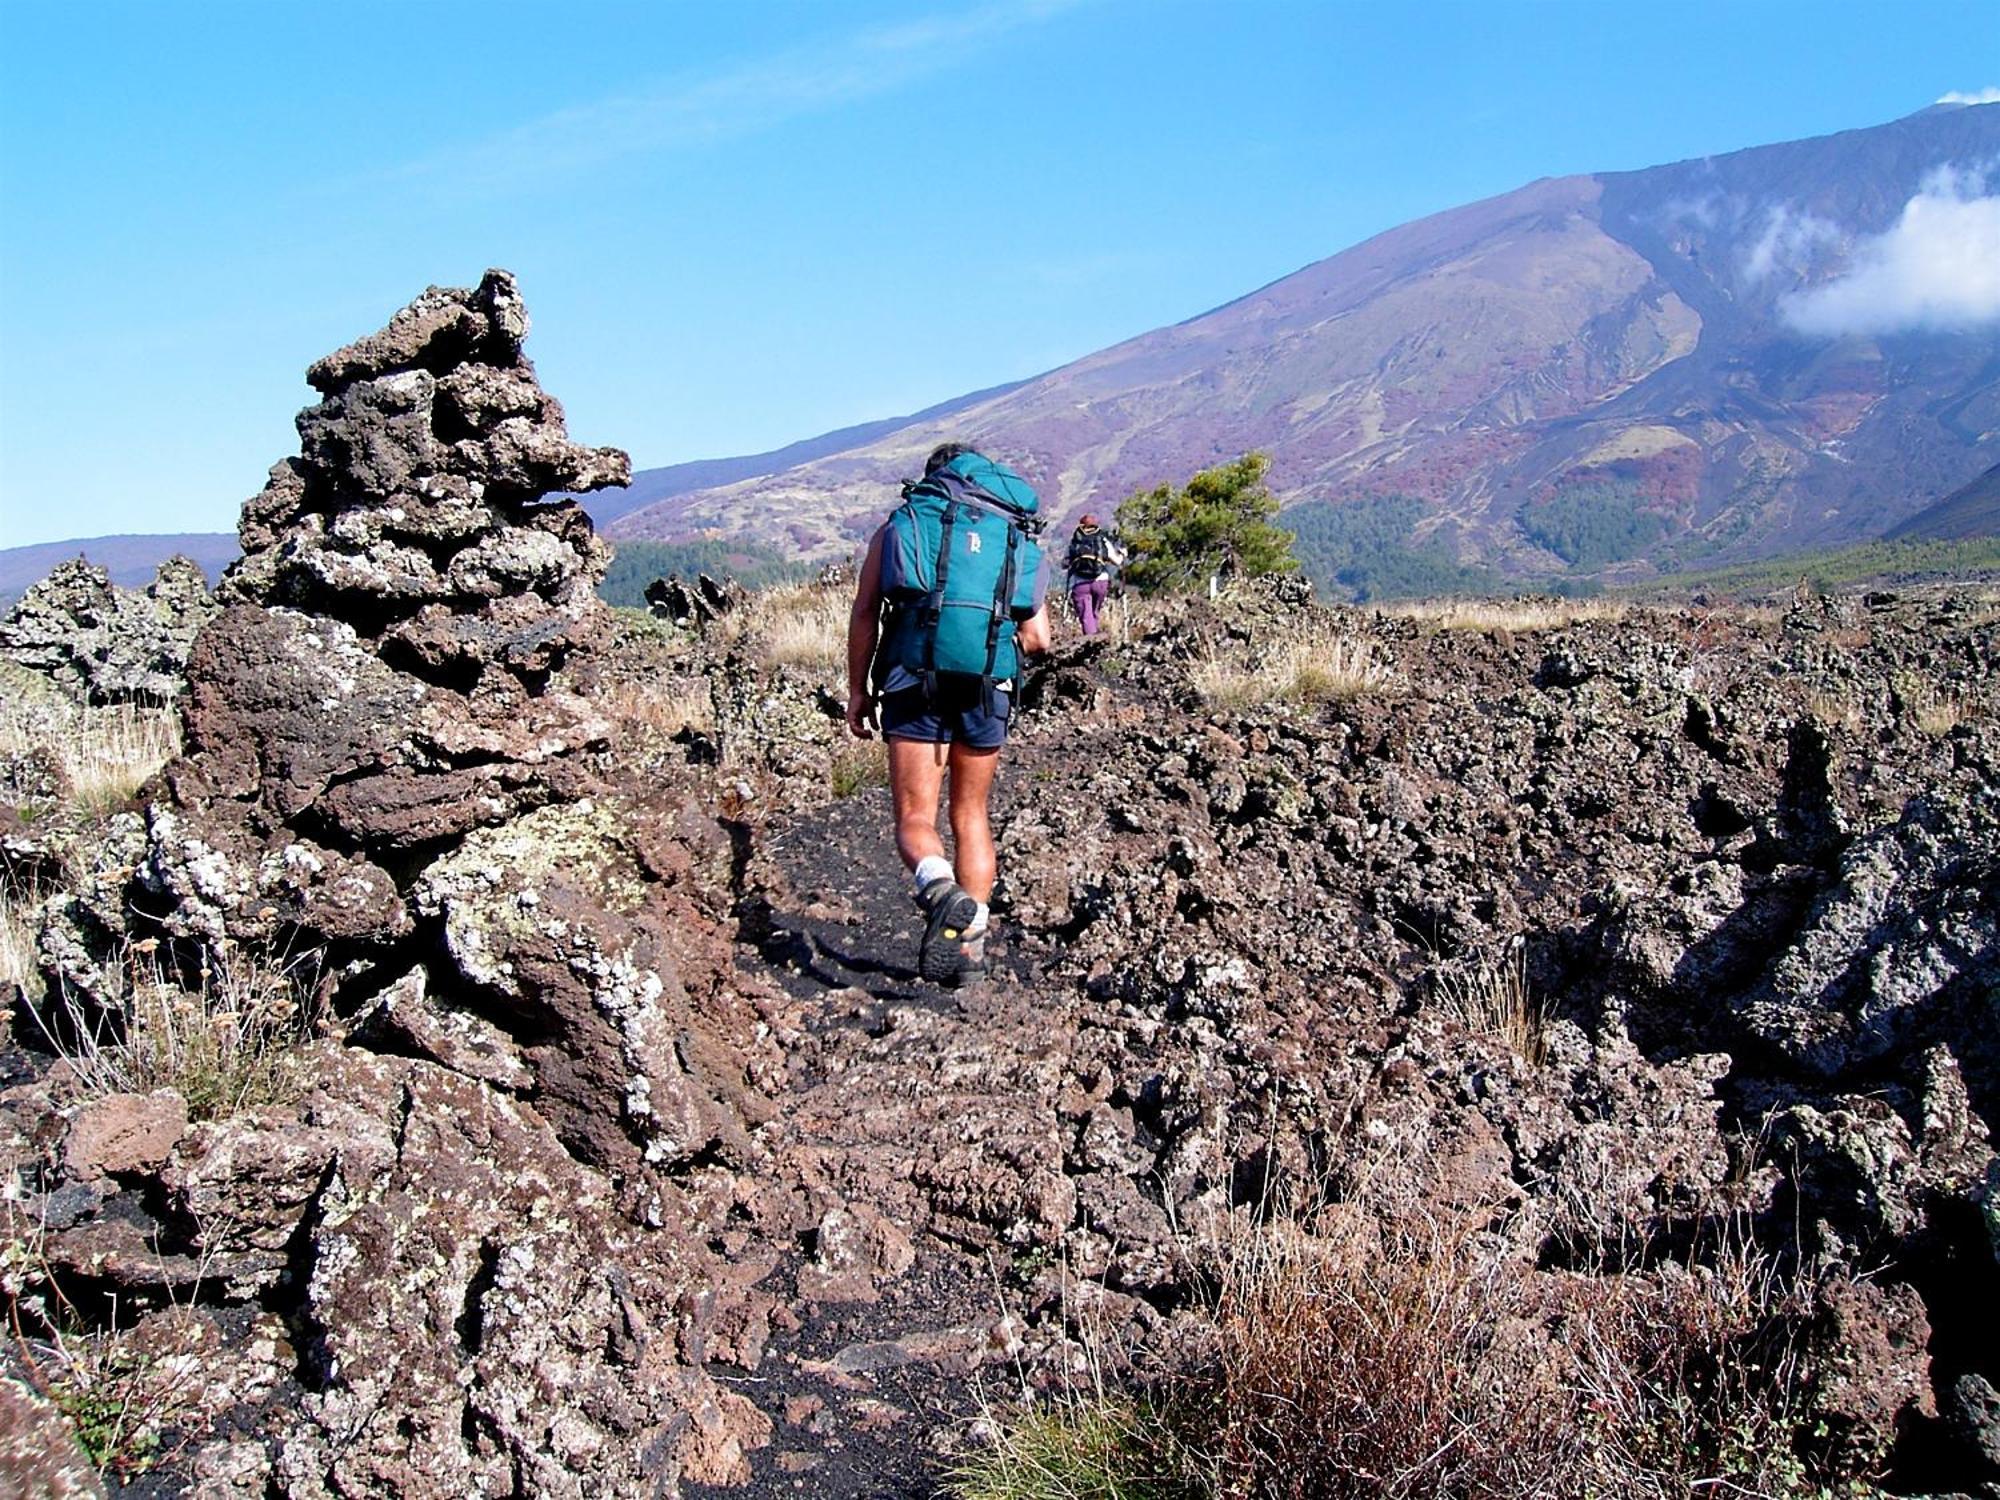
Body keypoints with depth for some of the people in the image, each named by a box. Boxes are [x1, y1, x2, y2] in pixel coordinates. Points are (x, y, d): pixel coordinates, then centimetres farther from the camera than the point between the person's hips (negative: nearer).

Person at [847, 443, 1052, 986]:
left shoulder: (898, 527, 14)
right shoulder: (1016, 537, 19)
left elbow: (864, 614, 4)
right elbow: (1039, 637, 12)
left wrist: (858, 690, 9)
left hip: (915, 683, -2)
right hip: (990, 689, 2)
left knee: (914, 818, 1)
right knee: (971, 815, 16)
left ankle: (940, 888, -30)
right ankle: (972, 940, 11)